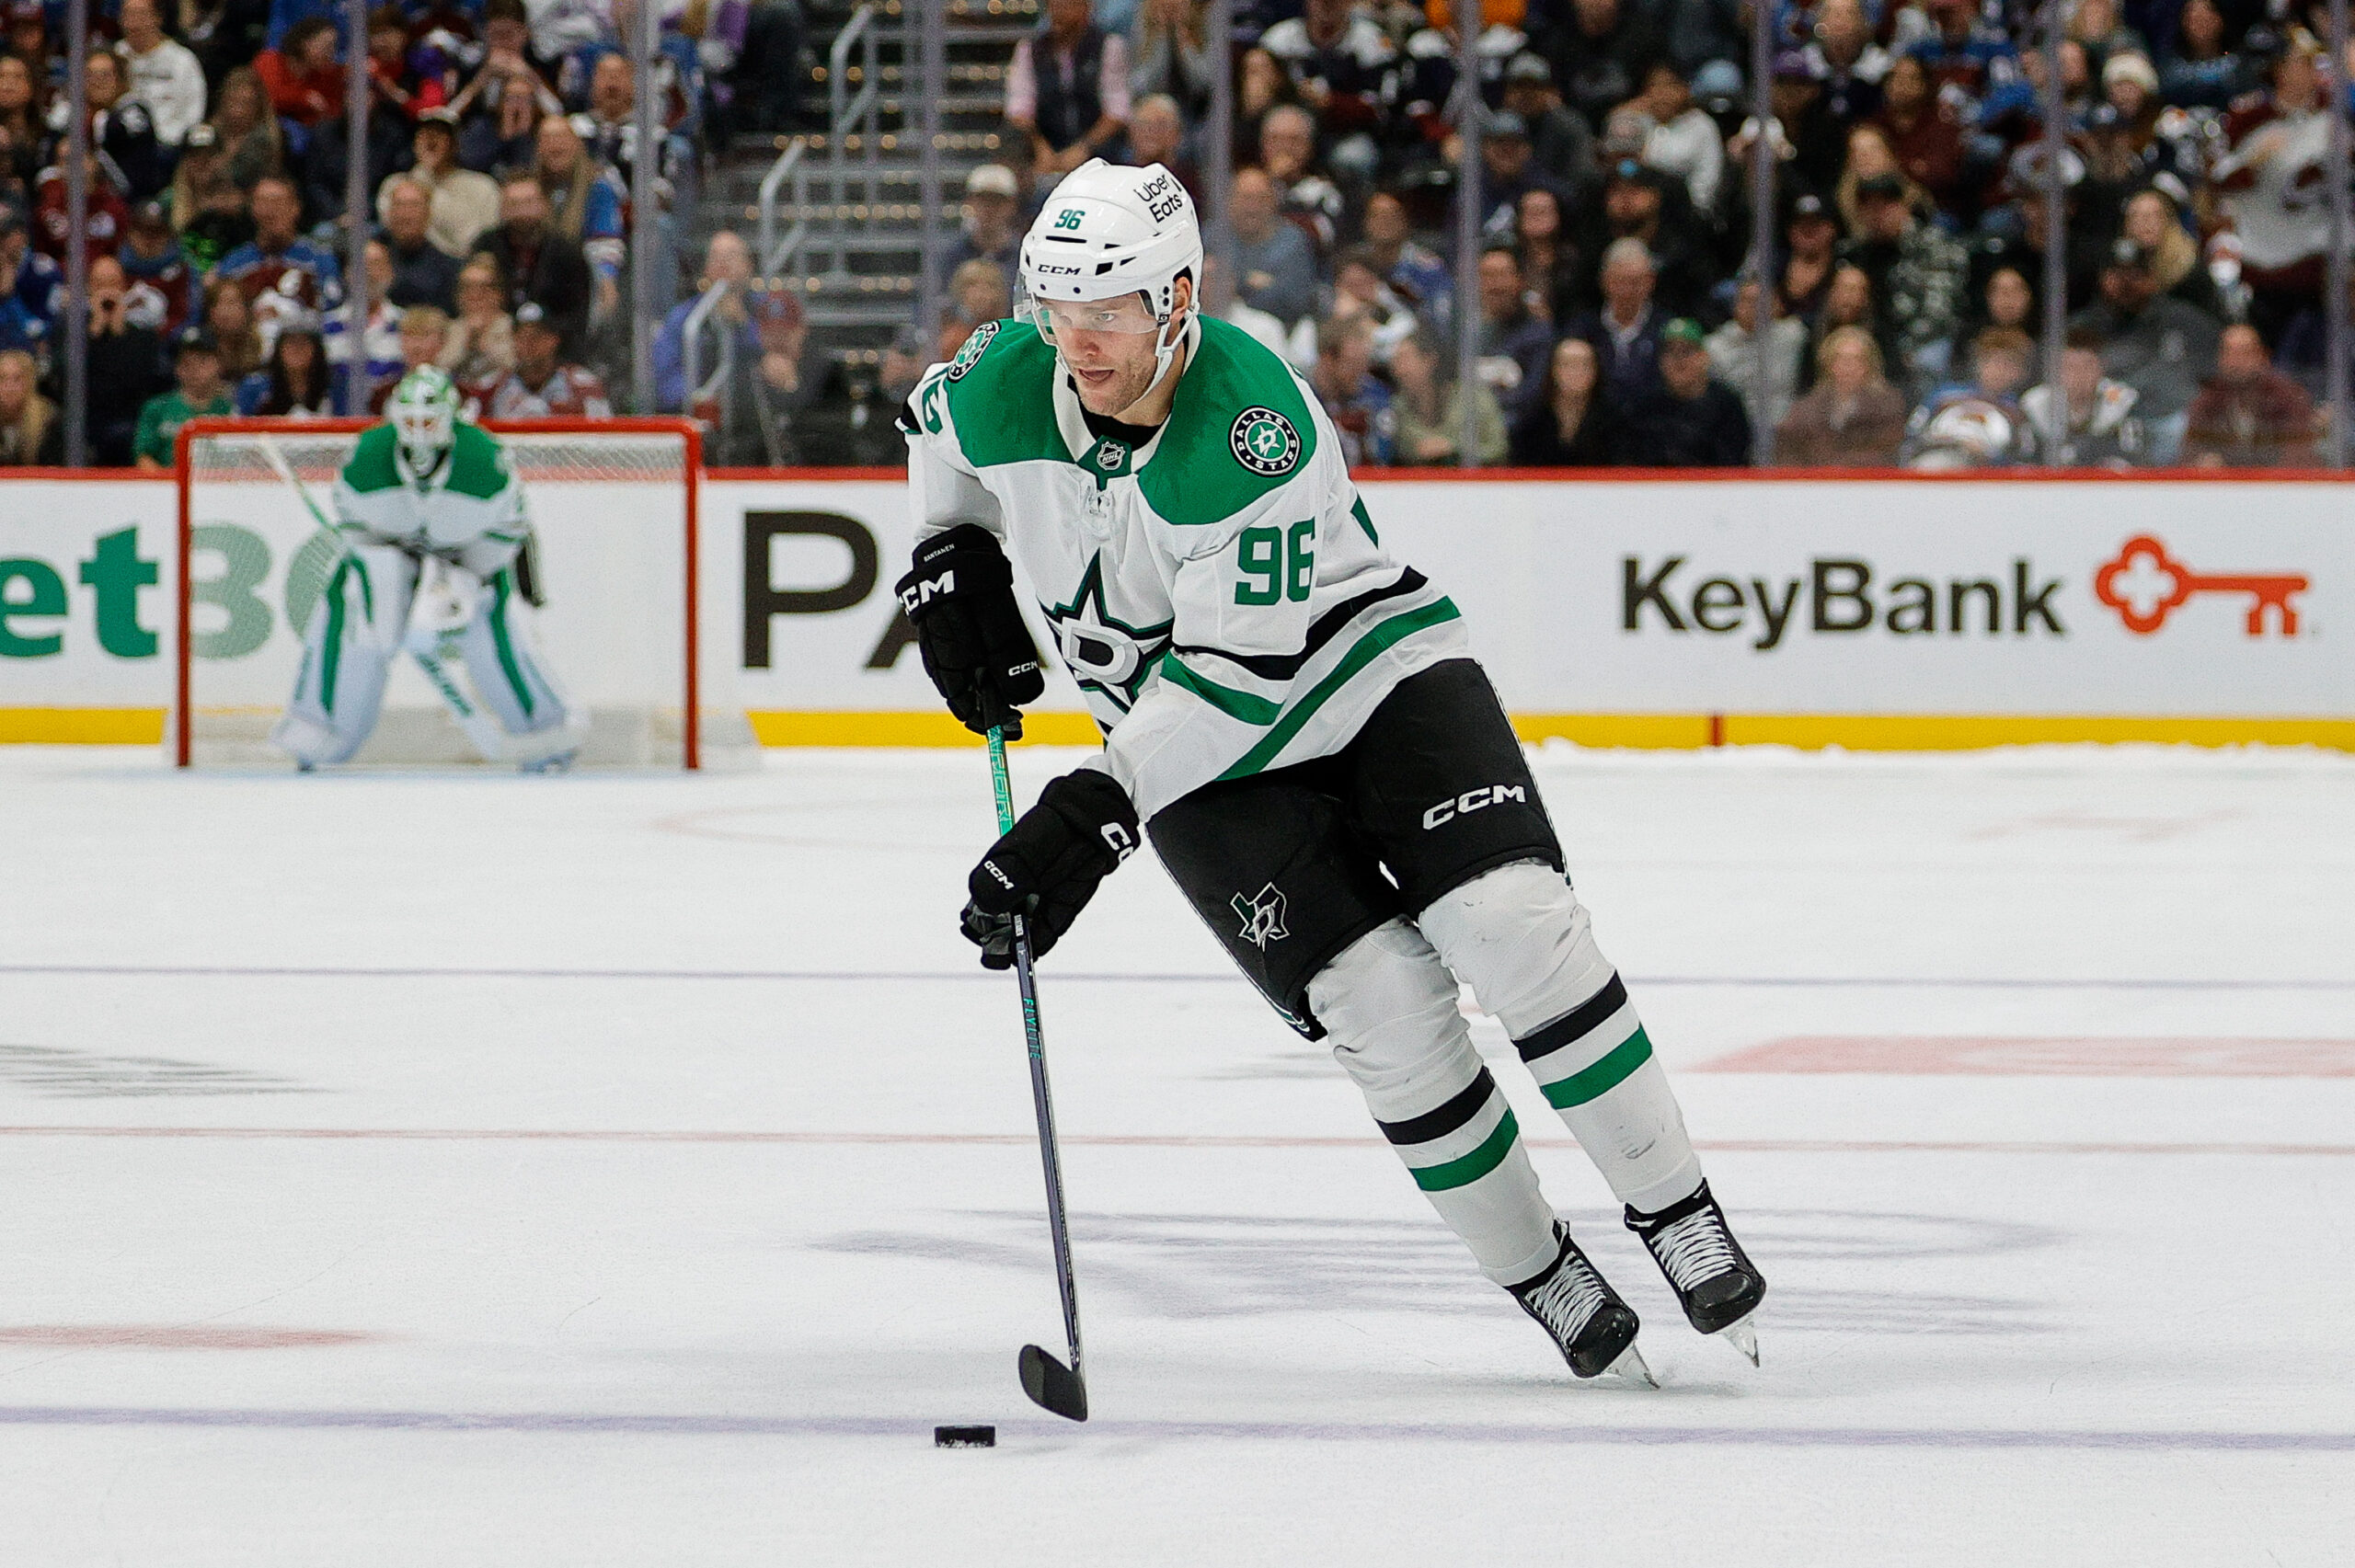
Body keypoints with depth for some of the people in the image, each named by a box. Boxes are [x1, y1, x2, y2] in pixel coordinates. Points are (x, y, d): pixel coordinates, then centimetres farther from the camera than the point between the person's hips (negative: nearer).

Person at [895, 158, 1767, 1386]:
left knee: (1511, 927, -24)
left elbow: (1241, 675, -30)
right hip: (1201, 761, 3)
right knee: (1382, 1002, -17)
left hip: (1375, 677, -3)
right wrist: (951, 565, 3)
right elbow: (935, 430, 15)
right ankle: (1543, 1283, -2)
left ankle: (1678, 1218, -10)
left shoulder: (1259, 434, -30)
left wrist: (1090, 818, -34)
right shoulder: (1002, 384, -13)